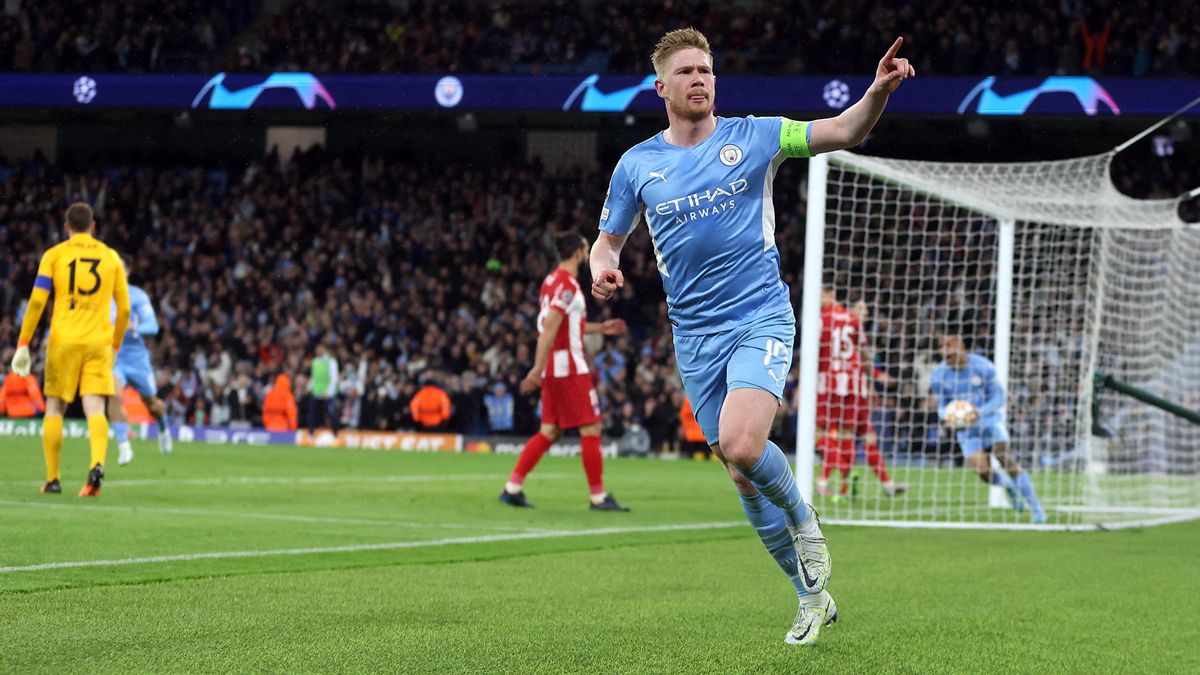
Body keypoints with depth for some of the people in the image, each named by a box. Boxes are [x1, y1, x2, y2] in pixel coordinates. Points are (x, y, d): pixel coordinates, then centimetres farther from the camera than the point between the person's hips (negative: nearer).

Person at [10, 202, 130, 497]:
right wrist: (115, 345, 25)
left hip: (64, 340, -1)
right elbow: (124, 308, 12)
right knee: (95, 409, -5)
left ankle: (52, 479, 11)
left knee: (55, 408, 10)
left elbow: (36, 301, -4)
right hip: (99, 341, 1)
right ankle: (97, 464, -30)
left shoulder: (54, 255, 4)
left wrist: (23, 344, -2)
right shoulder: (110, 257, 11)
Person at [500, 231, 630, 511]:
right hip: (569, 367, -10)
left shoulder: (552, 280, 15)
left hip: (555, 369, 10)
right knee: (591, 429, -4)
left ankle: (513, 487, 6)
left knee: (550, 432, 10)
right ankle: (598, 496, -1)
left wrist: (600, 328, 29)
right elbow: (549, 328, -21)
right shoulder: (567, 284, -15)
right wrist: (537, 370, -24)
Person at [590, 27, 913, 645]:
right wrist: (603, 268, -9)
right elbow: (609, 240, 15)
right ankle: (812, 595, 22)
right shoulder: (637, 164, 6)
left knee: (741, 447, -26)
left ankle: (802, 519, 5)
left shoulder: (753, 136, 0)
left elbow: (843, 132, -6)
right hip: (695, 334, 3)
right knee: (742, 475, 6)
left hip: (761, 319, -3)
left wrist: (879, 91, -26)